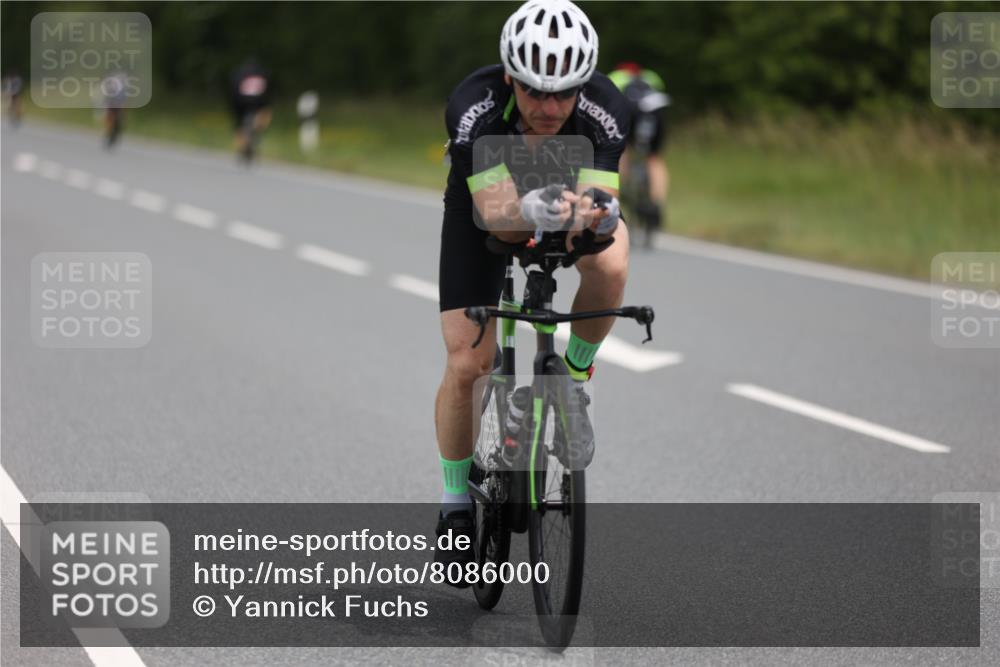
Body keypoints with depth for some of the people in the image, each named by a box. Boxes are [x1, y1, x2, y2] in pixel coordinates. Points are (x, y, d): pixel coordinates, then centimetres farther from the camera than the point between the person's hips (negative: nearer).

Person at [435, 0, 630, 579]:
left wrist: (596, 214, -61)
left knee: (610, 267, -34)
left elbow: (599, 203, -38)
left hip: (573, 191, 1)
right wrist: (529, 211, -65)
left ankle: (575, 376, -3)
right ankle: (456, 504, 13)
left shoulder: (606, 108, -34)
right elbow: (494, 210, -44)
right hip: (484, 204, -1)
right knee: (467, 364, -9)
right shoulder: (474, 106, -38)